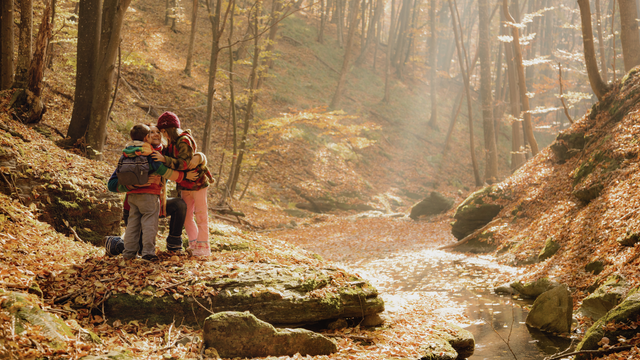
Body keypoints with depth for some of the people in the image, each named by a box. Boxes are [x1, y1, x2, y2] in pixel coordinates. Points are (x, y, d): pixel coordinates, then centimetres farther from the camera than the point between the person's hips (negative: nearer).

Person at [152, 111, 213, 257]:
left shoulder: (184, 141, -21)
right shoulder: (172, 142, 8)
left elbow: (183, 163, -31)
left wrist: (164, 159, -39)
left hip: (197, 182, -9)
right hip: (185, 185, 9)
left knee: (201, 215, -2)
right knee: (186, 216, 10)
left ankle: (203, 246, 2)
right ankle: (193, 243, 19)